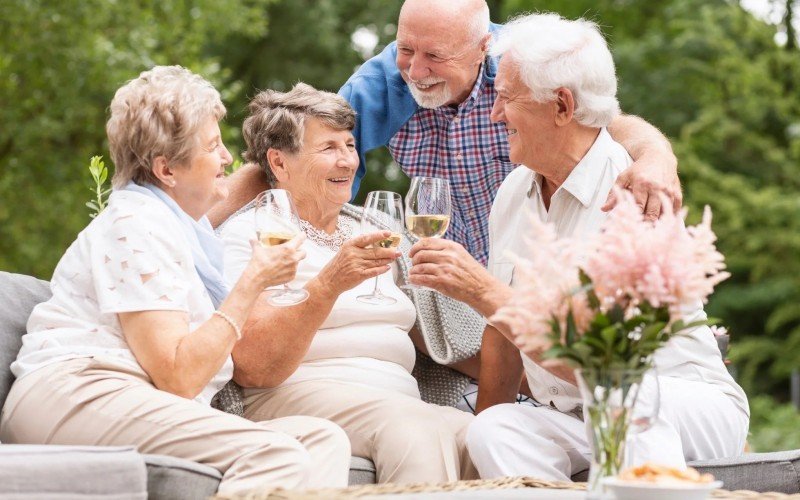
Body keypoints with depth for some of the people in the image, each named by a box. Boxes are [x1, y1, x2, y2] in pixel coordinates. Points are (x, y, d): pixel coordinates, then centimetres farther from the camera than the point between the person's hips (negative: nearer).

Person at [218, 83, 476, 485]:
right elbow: (251, 369, -11)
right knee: (417, 428, -35)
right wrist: (327, 285, -23)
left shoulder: (369, 233, 26)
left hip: (397, 400, 6)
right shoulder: (248, 233, 3)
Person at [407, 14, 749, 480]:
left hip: (689, 406, -5)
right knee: (494, 430, -26)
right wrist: (486, 418, 9)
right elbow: (505, 331, 16)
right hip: (575, 422, 6)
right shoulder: (514, 193, 6)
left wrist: (484, 292, -28)